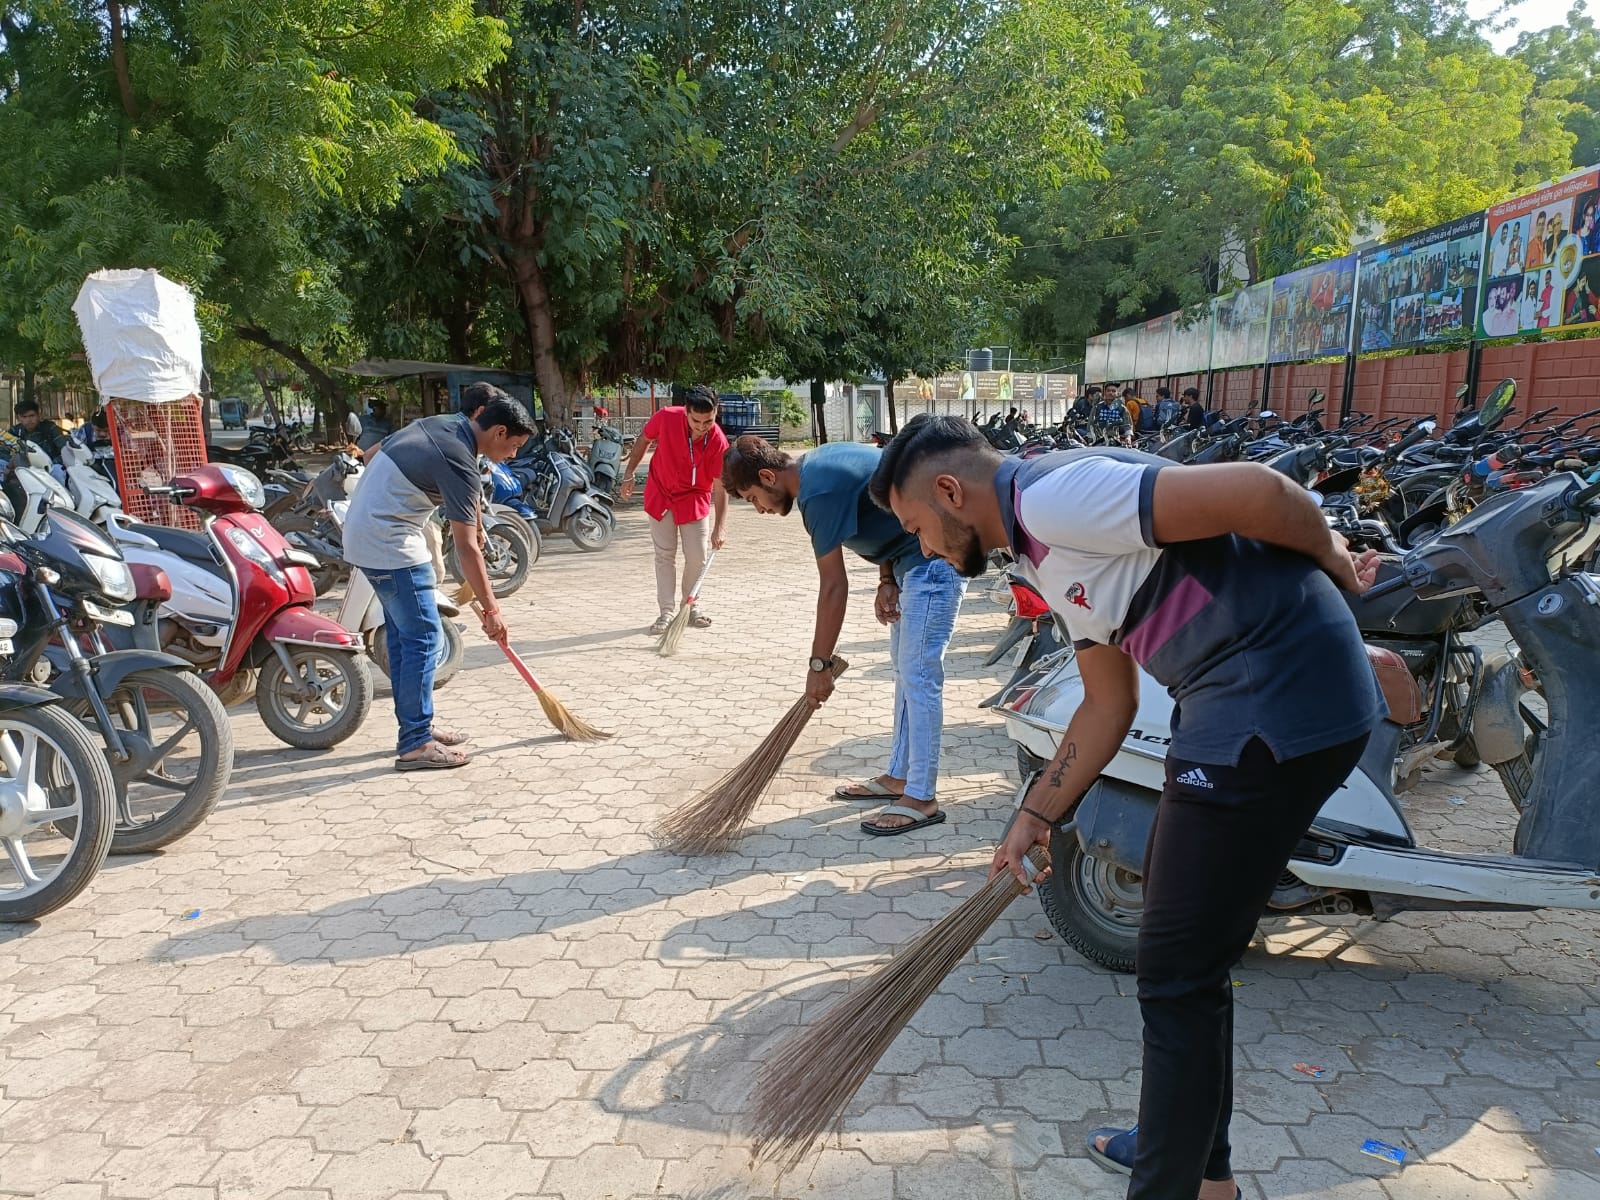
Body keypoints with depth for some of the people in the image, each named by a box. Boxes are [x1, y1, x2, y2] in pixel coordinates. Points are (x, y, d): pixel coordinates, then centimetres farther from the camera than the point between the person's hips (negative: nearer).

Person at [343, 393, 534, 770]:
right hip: (391, 544, -10)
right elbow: (466, 549, -20)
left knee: (402, 635, 15)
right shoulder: (459, 464, -20)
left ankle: (414, 725, 23)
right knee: (424, 639, -6)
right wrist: (491, 610, -15)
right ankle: (415, 744, -2)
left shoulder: (442, 424, 7)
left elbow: (371, 456, 18)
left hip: (363, 532, 10)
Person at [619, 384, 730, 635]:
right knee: (664, 555, 1)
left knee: (697, 557, 0)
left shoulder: (718, 442, -27)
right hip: (661, 494, 1)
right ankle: (666, 613, 5)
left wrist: (720, 527, -31)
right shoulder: (665, 417, -25)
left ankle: (691, 607, 21)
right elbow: (643, 441, -3)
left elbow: (720, 487, -23)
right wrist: (628, 475, -2)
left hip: (694, 499, 0)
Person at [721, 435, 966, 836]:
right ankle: (899, 776, 25)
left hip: (934, 558, -11)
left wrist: (819, 664, -15)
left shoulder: (819, 491, -22)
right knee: (905, 669, 15)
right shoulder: (818, 463, 7)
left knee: (918, 676, -8)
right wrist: (887, 581, 1)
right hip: (911, 555, 11)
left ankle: (921, 798, -1)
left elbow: (834, 587, -21)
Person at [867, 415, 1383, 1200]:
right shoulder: (1047, 552, 16)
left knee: (1178, 972, 0)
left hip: (1282, 692, -11)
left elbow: (1258, 493, -20)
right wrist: (1035, 817, 22)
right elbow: (1108, 706, 21)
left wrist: (1334, 565, -2)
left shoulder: (1053, 496, -16)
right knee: (1182, 940, 22)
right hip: (1237, 701, 11)